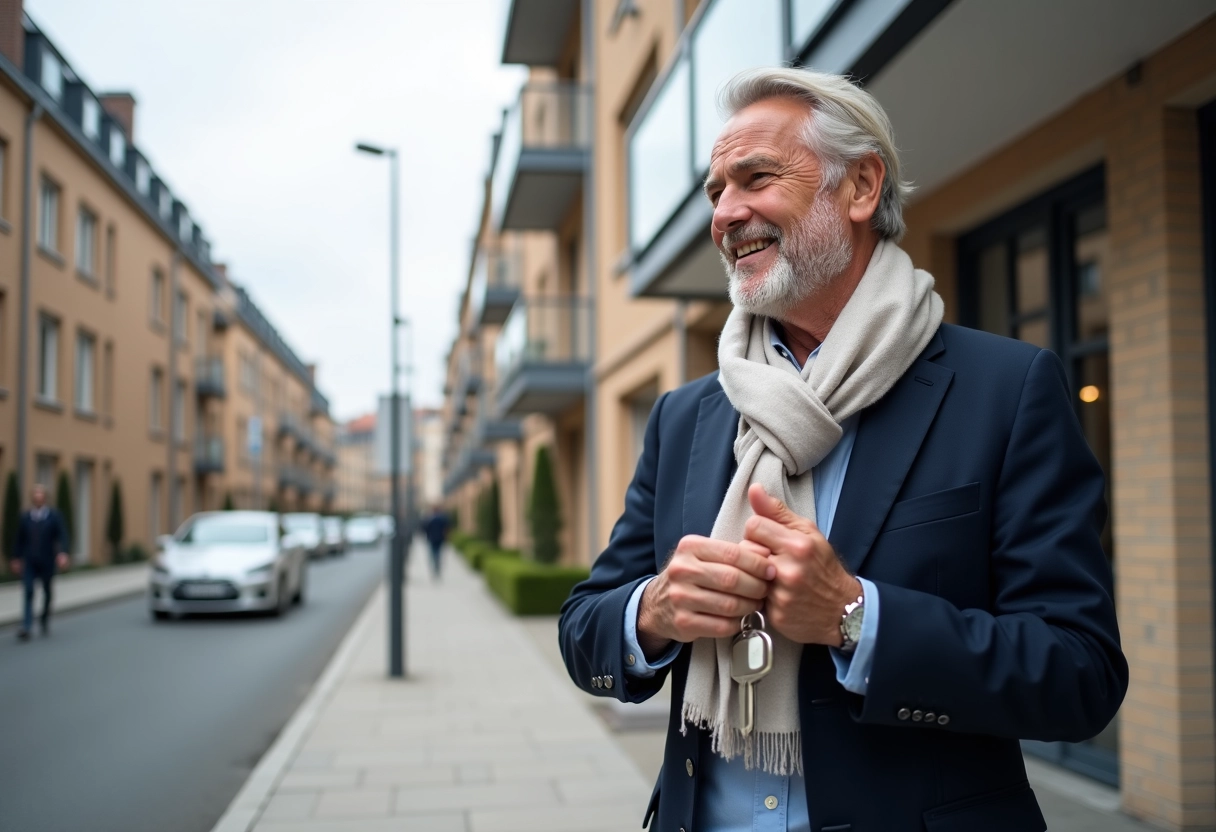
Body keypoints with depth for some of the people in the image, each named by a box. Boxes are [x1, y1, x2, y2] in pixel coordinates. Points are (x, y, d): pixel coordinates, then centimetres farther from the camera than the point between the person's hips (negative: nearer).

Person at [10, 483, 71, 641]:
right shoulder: (25, 518, 5)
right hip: (29, 562, 0)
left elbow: (62, 536, -5)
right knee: (28, 592, -9)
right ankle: (26, 628, -14)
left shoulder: (55, 516, 1)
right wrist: (17, 558, 9)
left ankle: (45, 621, 30)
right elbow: (20, 539, 10)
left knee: (47, 593, 10)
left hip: (47, 562, 0)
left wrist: (63, 553, -19)